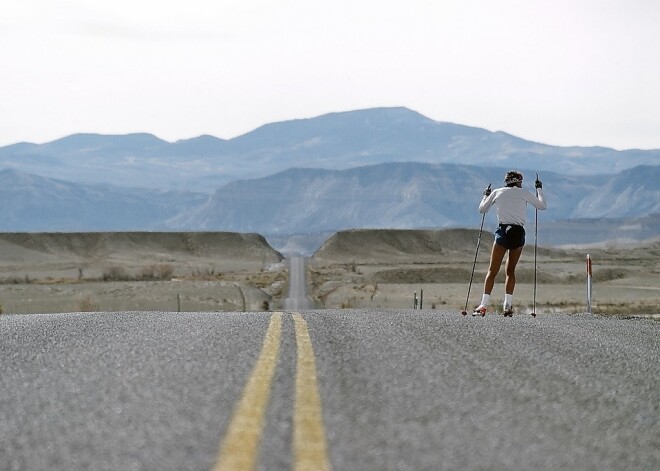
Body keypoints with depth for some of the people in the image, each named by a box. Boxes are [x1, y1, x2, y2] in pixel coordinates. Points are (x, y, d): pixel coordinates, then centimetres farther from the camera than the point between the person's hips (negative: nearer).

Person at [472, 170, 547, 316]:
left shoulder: (497, 192, 11)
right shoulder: (524, 193, 9)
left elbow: (482, 209, 22)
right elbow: (542, 206, 17)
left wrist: (486, 195, 39)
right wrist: (539, 189, 31)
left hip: (503, 232, -1)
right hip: (518, 233, 1)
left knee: (492, 271, -1)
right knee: (511, 271, 13)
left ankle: (483, 305, -12)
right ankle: (508, 306, 3)